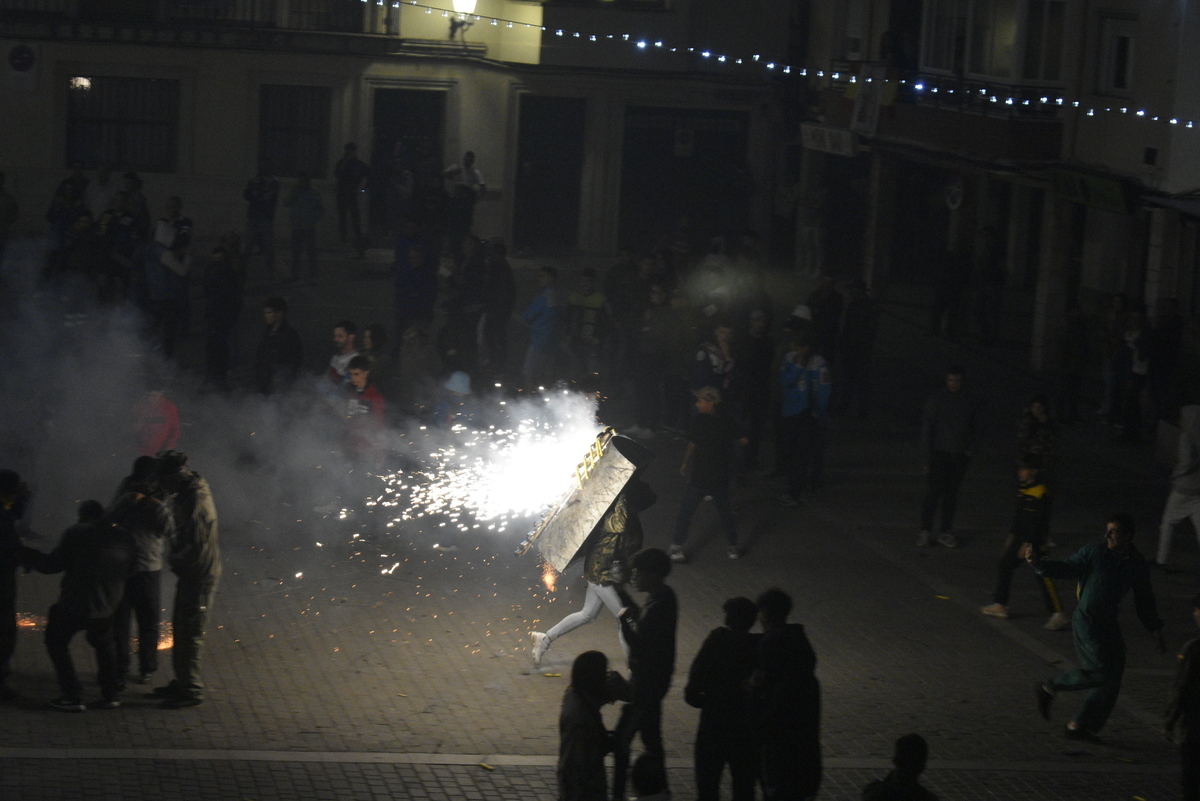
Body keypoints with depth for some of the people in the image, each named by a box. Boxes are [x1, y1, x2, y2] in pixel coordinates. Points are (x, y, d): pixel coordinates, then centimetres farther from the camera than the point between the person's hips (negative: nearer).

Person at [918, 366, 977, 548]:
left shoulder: (968, 402, 8)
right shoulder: (936, 400, -4)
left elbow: (974, 428, 19)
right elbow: (926, 429, -4)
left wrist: (971, 449, 4)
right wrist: (929, 456, -9)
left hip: (959, 457, 3)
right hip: (939, 456, -3)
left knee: (951, 495, 6)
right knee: (933, 494, -8)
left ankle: (945, 532, 13)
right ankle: (925, 531, 1)